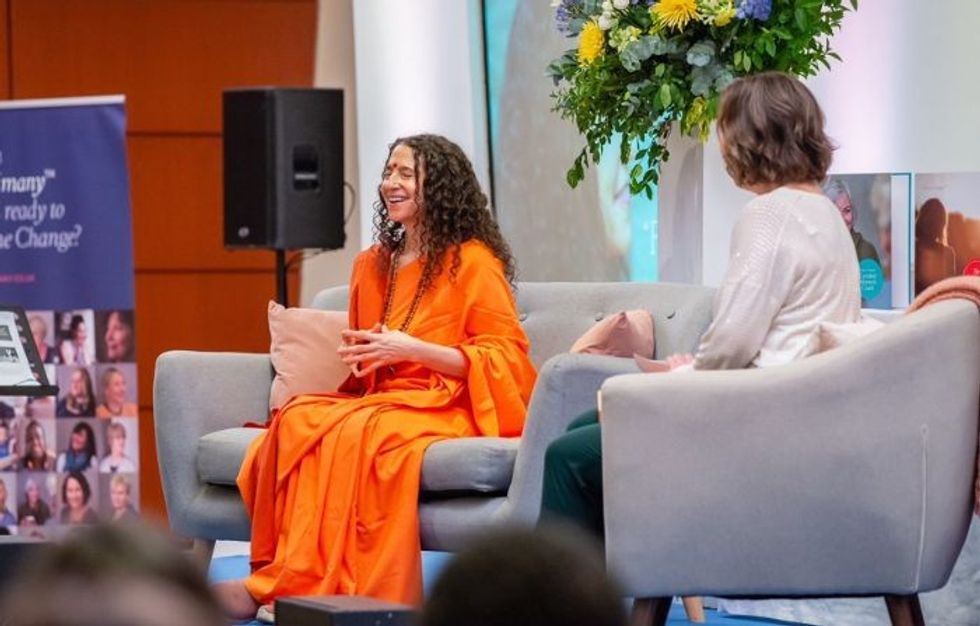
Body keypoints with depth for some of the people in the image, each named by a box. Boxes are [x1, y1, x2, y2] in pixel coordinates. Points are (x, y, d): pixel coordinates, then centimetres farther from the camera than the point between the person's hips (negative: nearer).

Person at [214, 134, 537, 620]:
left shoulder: (474, 262, 1)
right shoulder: (372, 265, 20)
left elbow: (506, 359, -6)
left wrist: (412, 350, -14)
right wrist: (359, 357, 5)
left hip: (450, 410, -6)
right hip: (379, 400, 6)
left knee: (357, 434, -36)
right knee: (298, 419, -27)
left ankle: (291, 586, -36)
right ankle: (280, 577, -37)